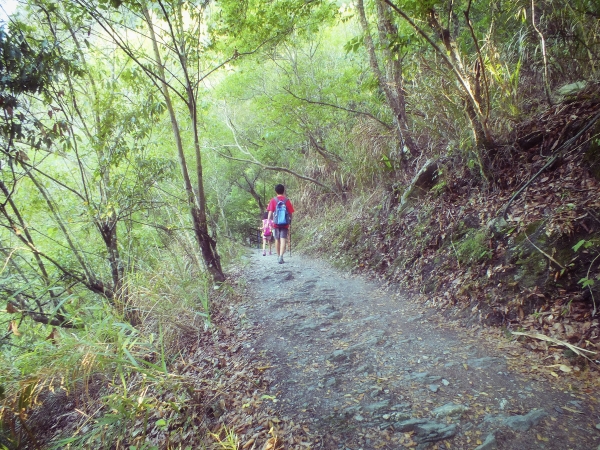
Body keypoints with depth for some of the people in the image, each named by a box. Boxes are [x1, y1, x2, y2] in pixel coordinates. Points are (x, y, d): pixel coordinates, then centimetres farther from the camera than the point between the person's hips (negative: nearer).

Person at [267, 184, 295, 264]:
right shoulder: (287, 200, 2)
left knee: (277, 240, 14)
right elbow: (290, 214, 5)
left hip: (276, 223, 1)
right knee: (283, 240, -7)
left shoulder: (273, 200, 1)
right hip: (285, 224, -1)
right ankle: (281, 256, -24)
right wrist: (290, 224, 15)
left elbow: (270, 212, -6)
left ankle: (278, 257, 23)